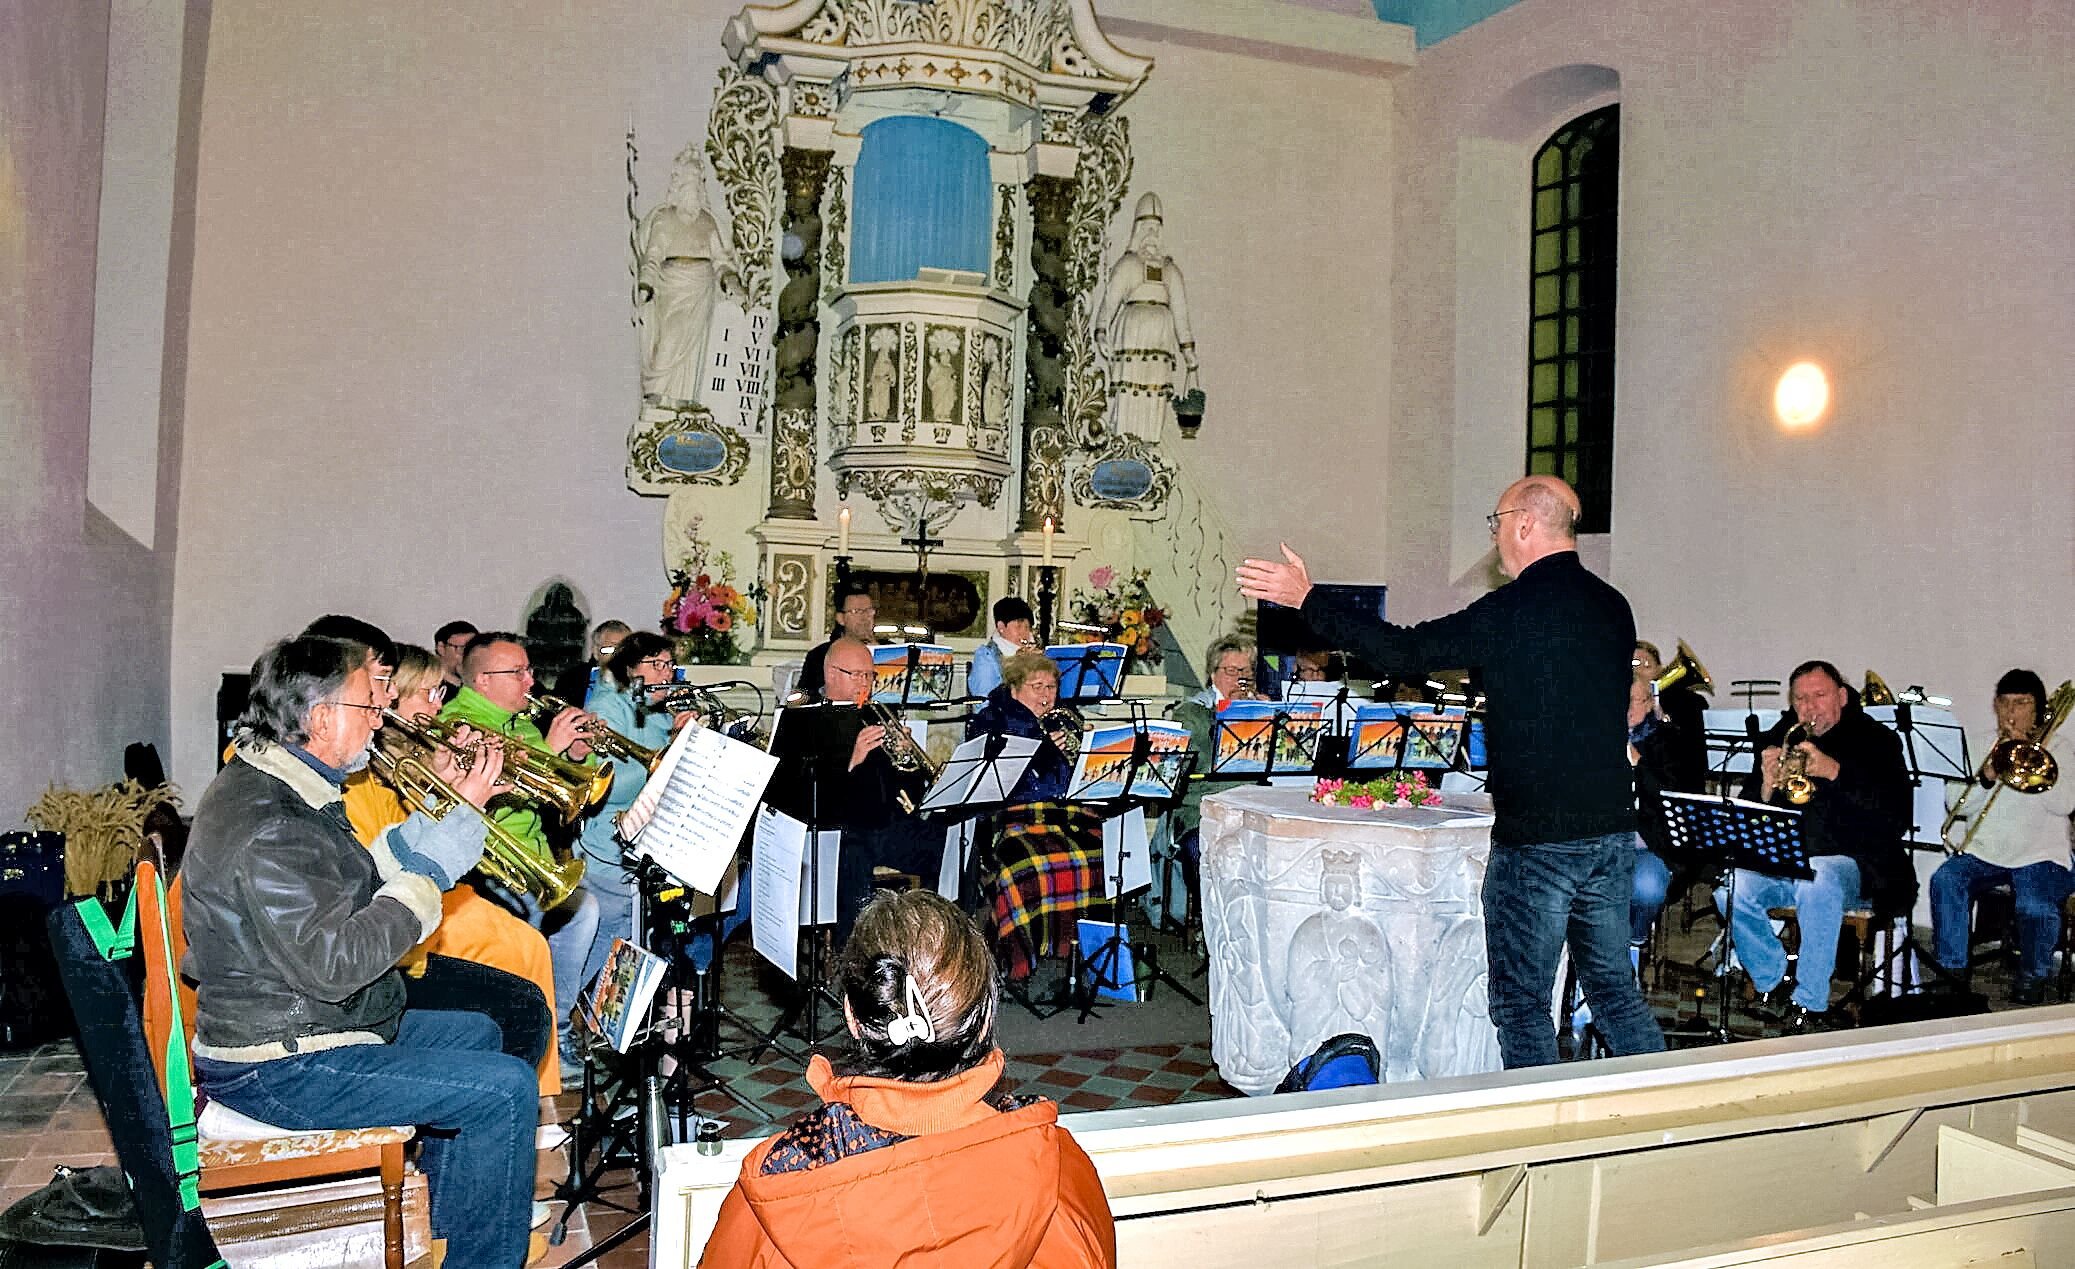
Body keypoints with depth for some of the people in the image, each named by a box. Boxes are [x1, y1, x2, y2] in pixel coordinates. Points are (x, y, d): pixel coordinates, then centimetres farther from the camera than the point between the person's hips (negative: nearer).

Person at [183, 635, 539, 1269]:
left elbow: (349, 892, 13)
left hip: (295, 1025, 11)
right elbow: (333, 965, -32)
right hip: (279, 1069, -11)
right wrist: (428, 871, -23)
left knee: (476, 1034, 23)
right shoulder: (268, 825, -26)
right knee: (507, 1087, -15)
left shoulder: (264, 783, 8)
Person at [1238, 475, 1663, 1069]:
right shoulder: (1613, 607, 7)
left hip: (1536, 839, -7)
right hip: (1613, 831, 8)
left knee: (1521, 1003, 5)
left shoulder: (1510, 611, -15)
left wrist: (1307, 597, -6)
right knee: (1614, 988, 19)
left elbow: (1402, 652, -13)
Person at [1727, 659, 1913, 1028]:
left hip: (1848, 862, -4)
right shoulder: (1777, 739, 14)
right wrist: (1766, 787, -12)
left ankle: (1811, 1003, -24)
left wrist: (1835, 772, -22)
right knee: (1730, 887, -26)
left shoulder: (1876, 740, 5)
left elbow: (1897, 817, -11)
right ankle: (1773, 983, -2)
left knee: (1816, 882, -38)